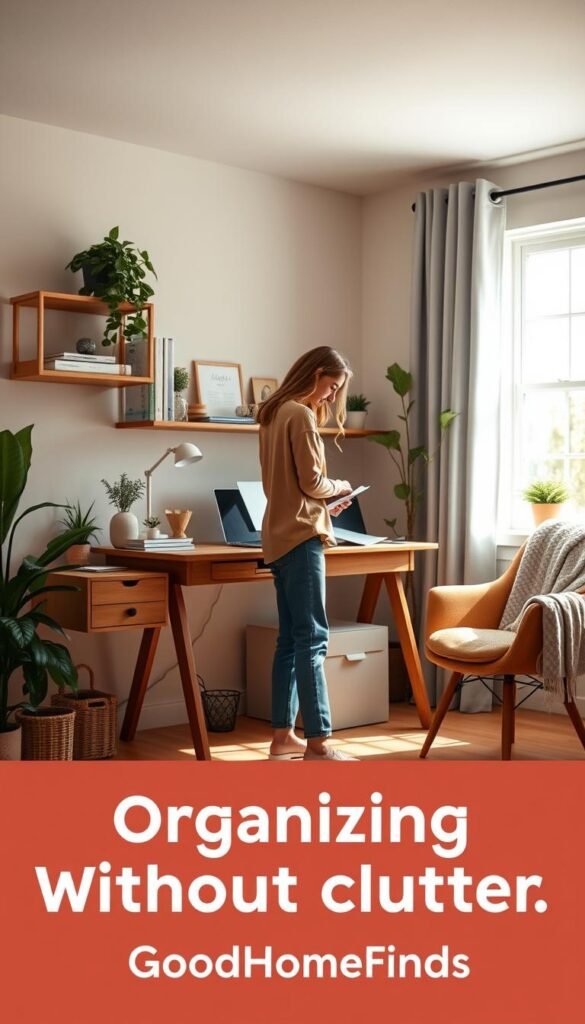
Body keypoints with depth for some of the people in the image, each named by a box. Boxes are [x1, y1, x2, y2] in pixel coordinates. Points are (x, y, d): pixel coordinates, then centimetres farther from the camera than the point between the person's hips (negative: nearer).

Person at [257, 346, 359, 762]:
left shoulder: (274, 413, 18)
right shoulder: (301, 415, -10)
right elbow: (311, 482, -14)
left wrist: (326, 503, 12)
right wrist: (339, 487, 5)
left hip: (281, 534, 10)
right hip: (300, 536, -10)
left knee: (291, 638, 10)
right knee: (312, 638, -10)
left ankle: (283, 735, 13)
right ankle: (318, 742, -10)